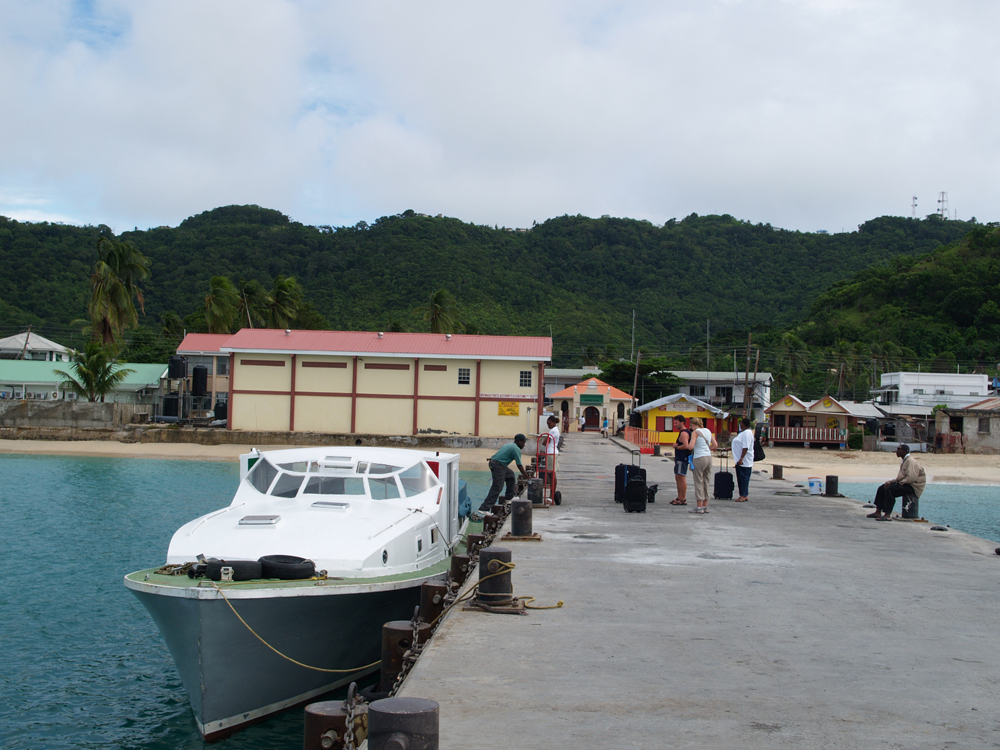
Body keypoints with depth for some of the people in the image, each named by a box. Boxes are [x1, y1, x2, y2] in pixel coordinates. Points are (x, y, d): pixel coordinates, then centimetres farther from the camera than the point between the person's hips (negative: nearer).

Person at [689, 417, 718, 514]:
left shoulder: (695, 432, -6)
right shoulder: (708, 431, 13)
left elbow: (691, 446, -16)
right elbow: (715, 445, 11)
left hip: (700, 458, -7)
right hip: (709, 457, 7)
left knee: (698, 482, -2)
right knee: (706, 482, 12)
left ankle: (699, 507, -1)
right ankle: (705, 506, 15)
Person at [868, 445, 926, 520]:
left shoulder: (911, 461, -14)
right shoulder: (905, 461, 19)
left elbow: (911, 478, -24)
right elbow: (900, 478, 19)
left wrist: (900, 483, -17)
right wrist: (890, 482, 4)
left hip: (913, 487, -11)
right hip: (904, 484, 11)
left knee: (889, 489, -29)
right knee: (882, 488, 4)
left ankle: (887, 515, -33)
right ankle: (878, 512, 0)